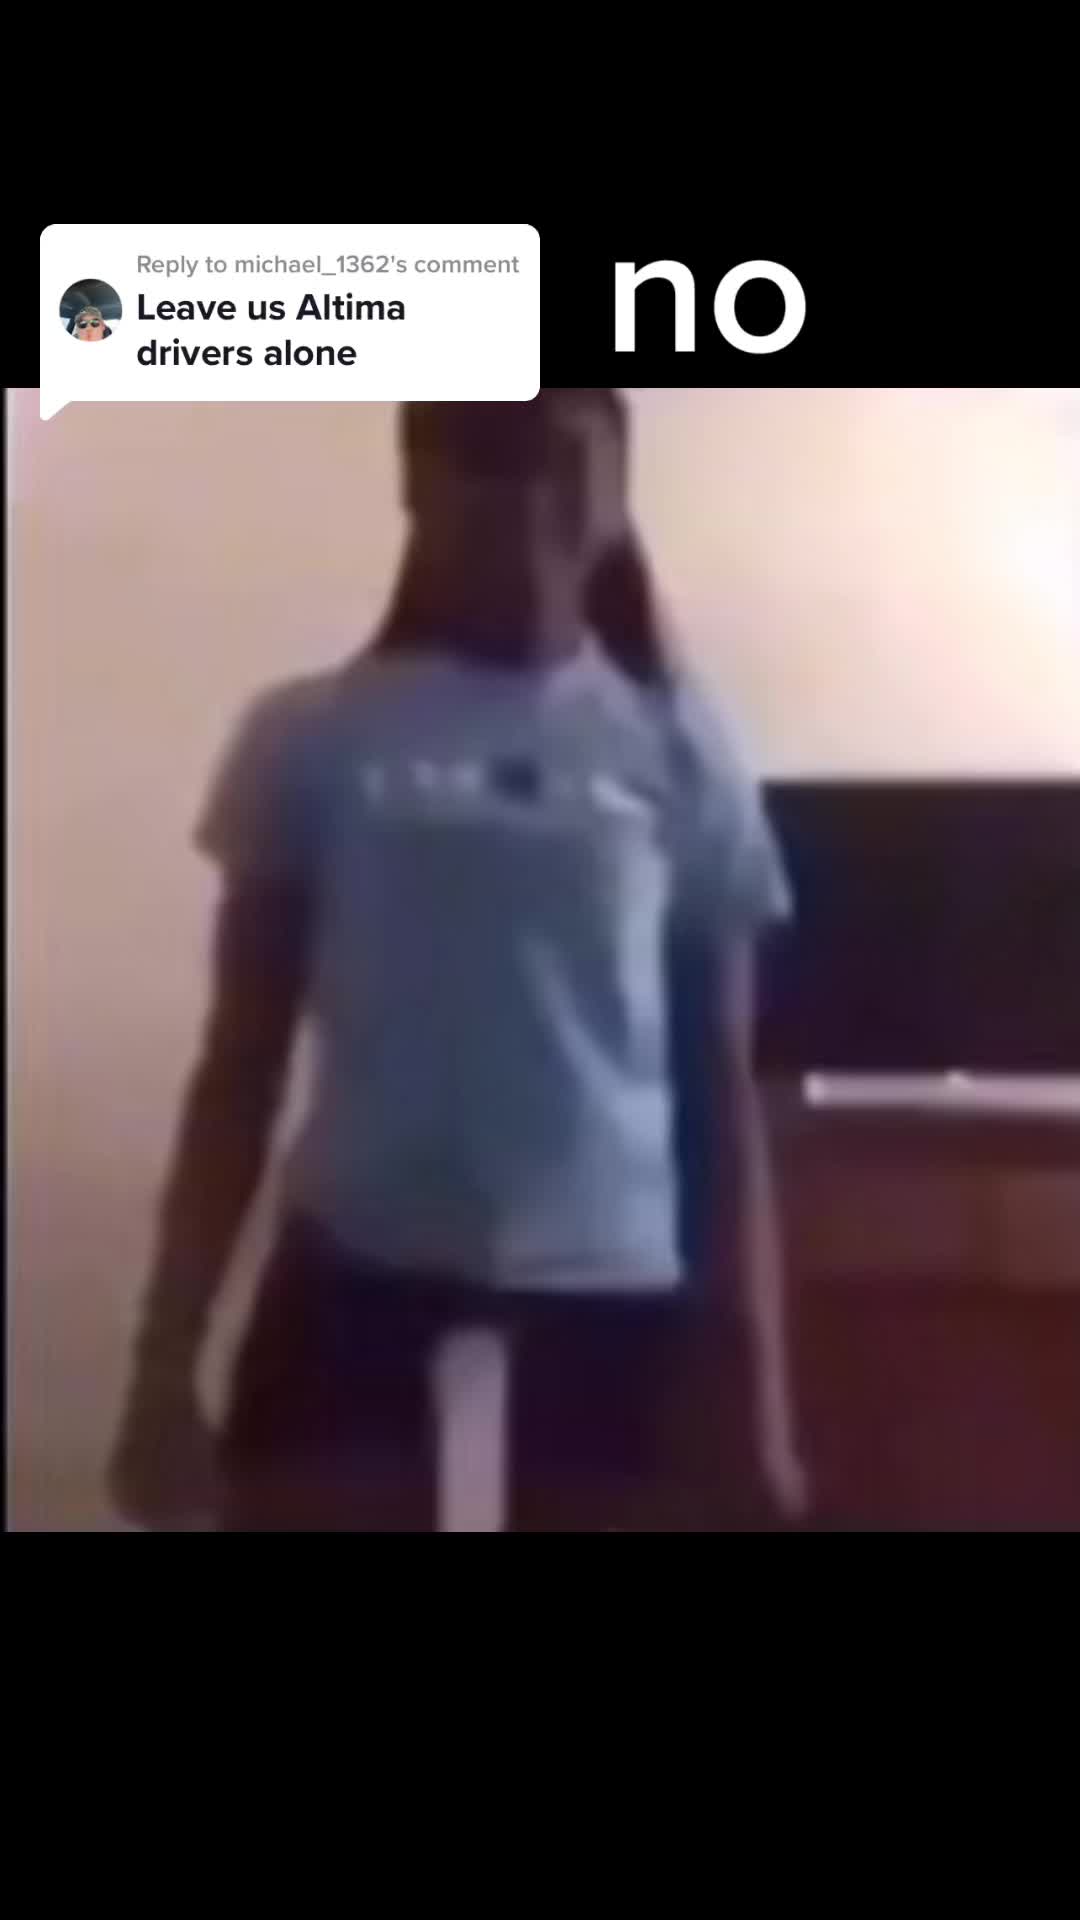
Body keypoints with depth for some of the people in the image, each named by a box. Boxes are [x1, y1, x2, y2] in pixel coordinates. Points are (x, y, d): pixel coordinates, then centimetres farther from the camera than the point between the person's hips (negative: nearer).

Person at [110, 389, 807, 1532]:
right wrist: (166, 1355, 0)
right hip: (360, 1264, 0)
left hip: (609, 1277, 1)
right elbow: (241, 1067, 4)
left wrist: (755, 1384, 1)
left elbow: (721, 1083, 4)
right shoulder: (314, 740, 1)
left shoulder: (678, 754, 3)